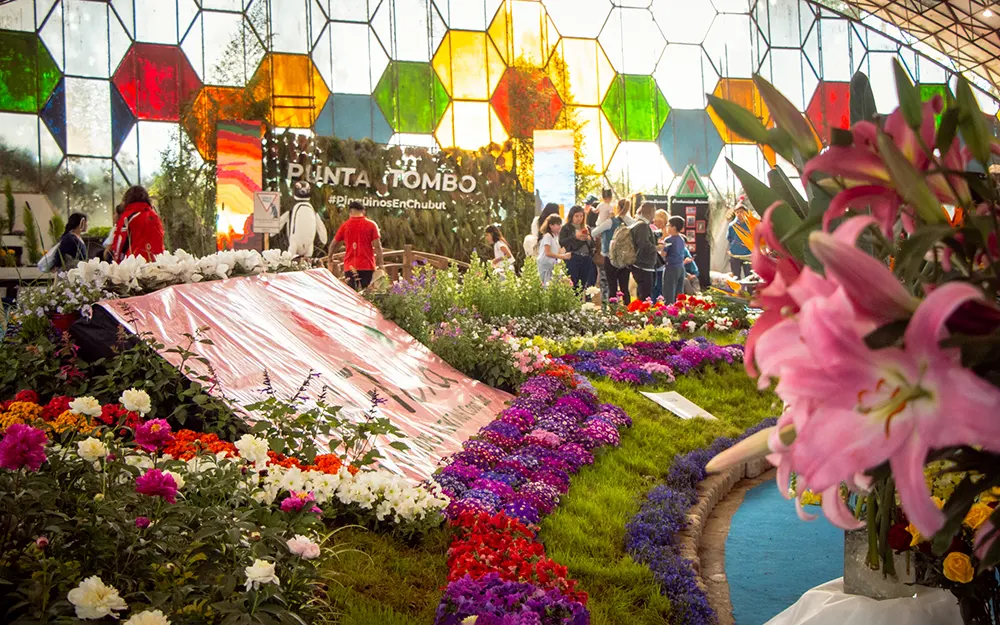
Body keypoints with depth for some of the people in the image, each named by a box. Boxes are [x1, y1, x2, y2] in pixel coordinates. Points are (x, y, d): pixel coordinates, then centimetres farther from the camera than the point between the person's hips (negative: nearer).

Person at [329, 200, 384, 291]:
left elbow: (334, 243, 14)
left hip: (349, 266, 1)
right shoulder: (371, 225, 0)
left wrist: (330, 258, 30)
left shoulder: (345, 225, 5)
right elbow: (377, 246, -6)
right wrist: (380, 263, 0)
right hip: (367, 266, -1)